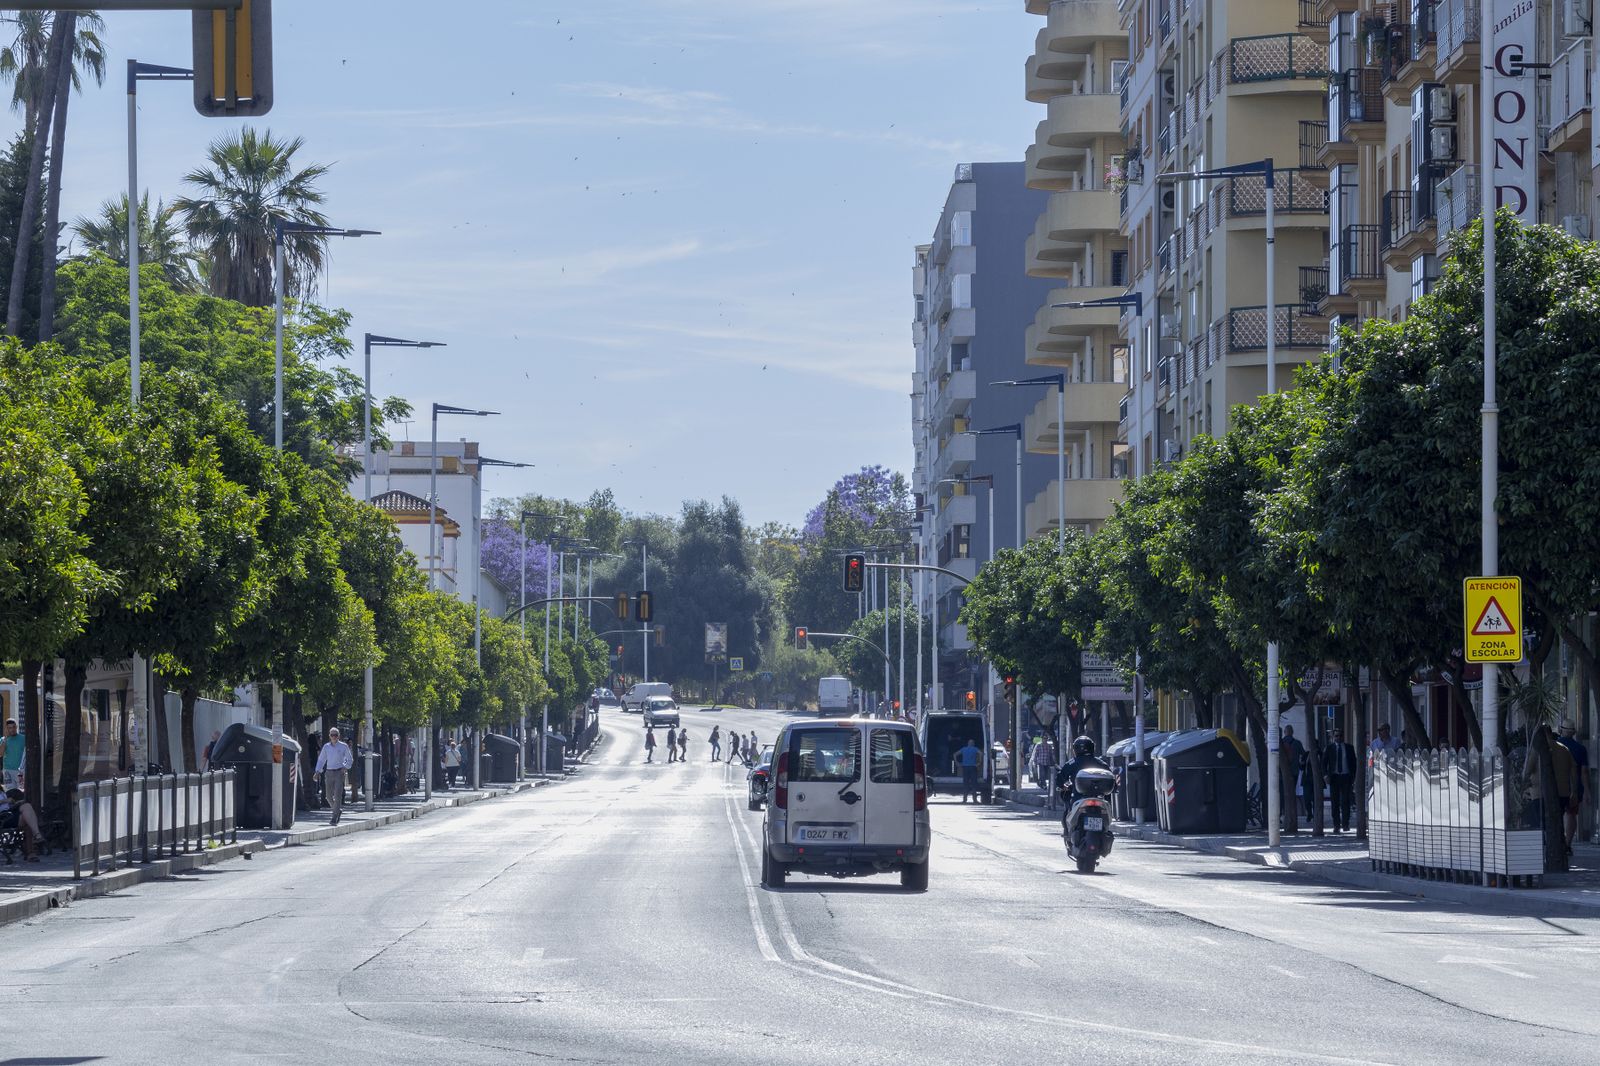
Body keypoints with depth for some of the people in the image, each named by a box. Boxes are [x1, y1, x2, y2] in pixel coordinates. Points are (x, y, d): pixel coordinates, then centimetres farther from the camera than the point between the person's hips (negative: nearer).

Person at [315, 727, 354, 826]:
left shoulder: (343, 746, 1)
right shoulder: (326, 747, 8)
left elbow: (350, 759, 9)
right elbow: (321, 760, 12)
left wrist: (346, 767, -8)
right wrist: (318, 771, -1)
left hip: (339, 772, -4)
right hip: (329, 772, 4)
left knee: (338, 795, -10)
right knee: (329, 795, 6)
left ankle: (335, 819, -10)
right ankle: (338, 810, 33)